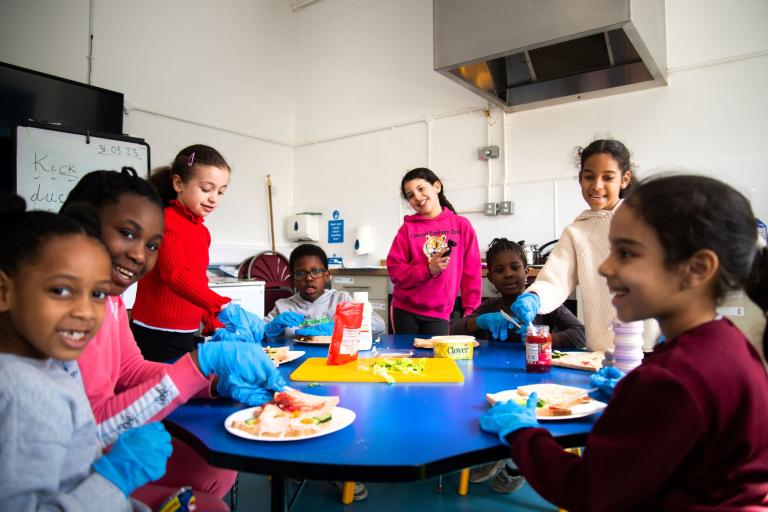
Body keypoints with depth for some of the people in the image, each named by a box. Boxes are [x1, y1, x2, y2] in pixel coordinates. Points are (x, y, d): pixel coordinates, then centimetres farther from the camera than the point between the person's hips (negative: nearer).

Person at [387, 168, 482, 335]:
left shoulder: (461, 225, 1)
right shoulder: (407, 228, 1)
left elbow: (472, 271, -1)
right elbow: (395, 271, -4)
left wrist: (471, 311, -6)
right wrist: (428, 270, -17)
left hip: (439, 314, -1)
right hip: (405, 311, 1)